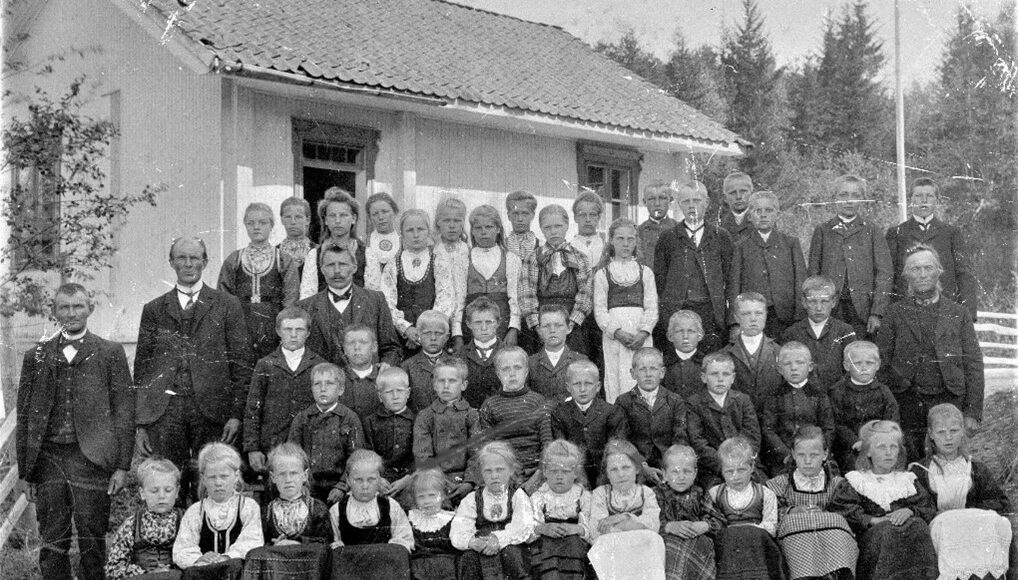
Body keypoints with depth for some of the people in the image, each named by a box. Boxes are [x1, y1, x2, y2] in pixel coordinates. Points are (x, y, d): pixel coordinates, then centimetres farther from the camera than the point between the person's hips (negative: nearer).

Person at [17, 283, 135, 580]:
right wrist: (27, 472, 8)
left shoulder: (110, 353, 4)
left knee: (92, 542, 2)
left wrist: (122, 466, -5)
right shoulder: (36, 357, 11)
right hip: (48, 458, 2)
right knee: (52, 544, 5)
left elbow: (124, 411, 1)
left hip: (91, 458, -2)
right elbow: (24, 418, 12)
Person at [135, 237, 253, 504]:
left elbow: (242, 362, 4)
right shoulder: (154, 310, 14)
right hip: (163, 412, 2)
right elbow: (141, 368, 13)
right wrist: (140, 424, 6)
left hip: (212, 411, -1)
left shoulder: (227, 306, 8)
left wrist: (236, 414, -5)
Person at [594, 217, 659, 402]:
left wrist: (644, 332, -10)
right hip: (613, 335, -1)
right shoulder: (602, 274, 10)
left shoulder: (645, 272, 14)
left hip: (641, 336, 1)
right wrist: (617, 332, -12)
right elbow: (599, 309, 3)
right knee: (614, 381, -5)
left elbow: (652, 307, 6)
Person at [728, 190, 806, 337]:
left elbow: (800, 281, 7)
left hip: (786, 319, 1)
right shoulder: (741, 246, 8)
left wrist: (800, 319, -3)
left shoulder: (791, 243, 11)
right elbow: (733, 286, 4)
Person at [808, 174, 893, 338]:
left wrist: (876, 313, -7)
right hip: (829, 308, 0)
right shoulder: (822, 231, 11)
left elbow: (884, 274, 3)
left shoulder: (871, 232, 9)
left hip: (863, 310, 0)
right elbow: (813, 272, 7)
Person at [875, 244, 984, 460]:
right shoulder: (894, 313, 6)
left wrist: (973, 412, 0)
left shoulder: (958, 313, 8)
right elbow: (881, 363, 6)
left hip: (948, 401, 0)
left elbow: (974, 364, 6)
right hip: (906, 400, 0)